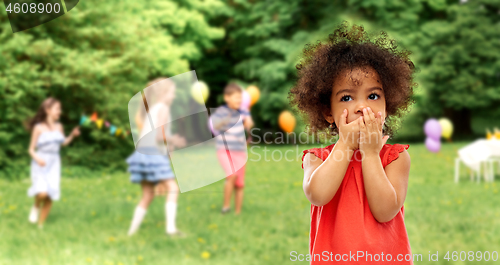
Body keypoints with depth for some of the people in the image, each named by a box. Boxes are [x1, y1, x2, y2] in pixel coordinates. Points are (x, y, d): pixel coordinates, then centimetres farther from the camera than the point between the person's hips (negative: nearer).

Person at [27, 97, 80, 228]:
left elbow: (63, 142, 21)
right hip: (40, 164, -5)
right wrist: (37, 158, -24)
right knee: (42, 193, -25)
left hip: (54, 164, 5)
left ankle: (40, 225, 19)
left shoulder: (59, 127, 5)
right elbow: (31, 149, -5)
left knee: (50, 197, 1)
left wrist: (72, 135, 4)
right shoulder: (39, 128, -8)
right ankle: (36, 207, 11)